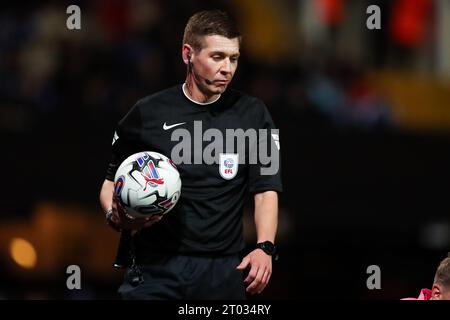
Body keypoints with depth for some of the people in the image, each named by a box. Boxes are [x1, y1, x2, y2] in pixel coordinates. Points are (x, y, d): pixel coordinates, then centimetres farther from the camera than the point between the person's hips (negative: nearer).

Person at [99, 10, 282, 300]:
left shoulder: (252, 114, 5)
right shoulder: (148, 113, 4)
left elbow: (266, 190, 3)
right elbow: (111, 183, 12)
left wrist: (264, 248, -12)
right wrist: (116, 217, -10)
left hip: (223, 272, 1)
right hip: (154, 268, -1)